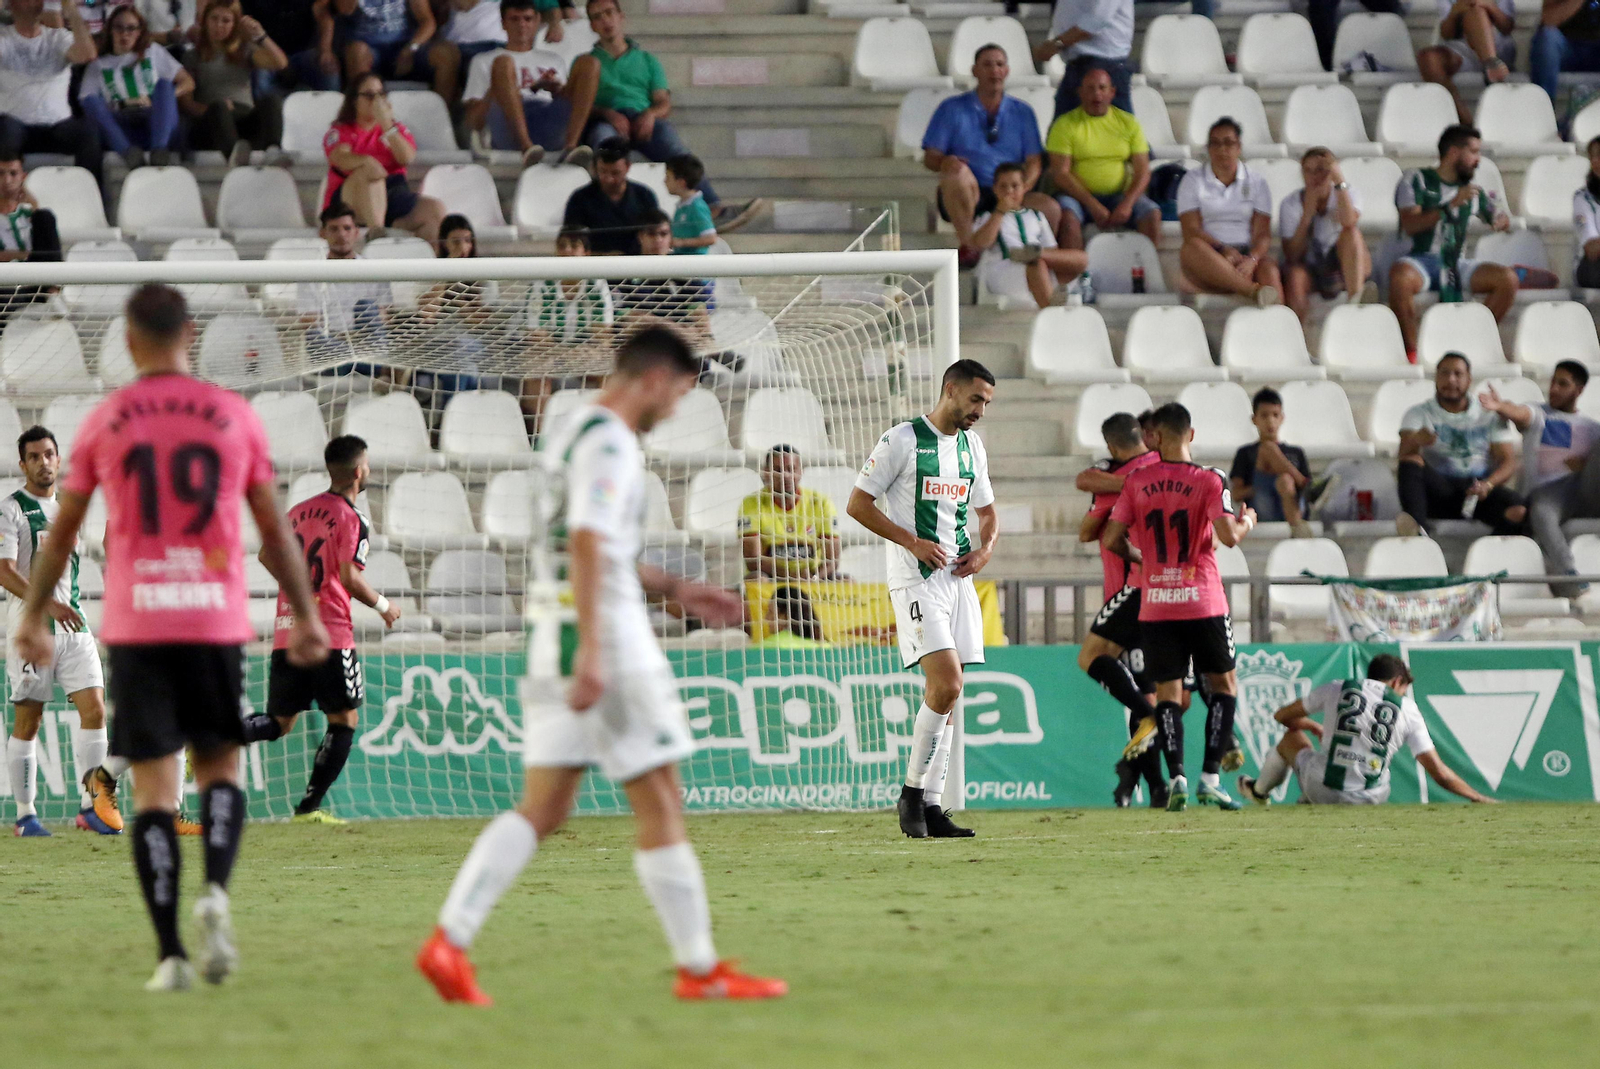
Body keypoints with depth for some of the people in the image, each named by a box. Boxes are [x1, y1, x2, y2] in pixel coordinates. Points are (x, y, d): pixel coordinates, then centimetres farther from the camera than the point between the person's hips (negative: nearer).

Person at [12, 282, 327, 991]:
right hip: (216, 620, 0)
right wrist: (306, 616, 17)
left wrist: (33, 620, 18)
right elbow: (275, 532, 8)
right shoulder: (234, 416, 4)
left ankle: (170, 953, -6)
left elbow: (61, 534, 8)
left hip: (134, 625, 0)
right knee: (220, 766, 14)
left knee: (153, 785, 2)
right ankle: (216, 890, -14)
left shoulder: (105, 421, 3)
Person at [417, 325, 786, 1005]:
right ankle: (699, 969, 4)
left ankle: (449, 942, -3)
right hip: (608, 642, -9)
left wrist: (675, 590, 32)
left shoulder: (574, 433, 18)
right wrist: (590, 651, -29)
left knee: (543, 808, 7)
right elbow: (586, 544, -24)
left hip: (553, 643, 9)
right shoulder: (610, 442, -13)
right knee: (660, 807, -1)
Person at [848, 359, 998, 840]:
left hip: (958, 577, 7)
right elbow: (858, 504, -7)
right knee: (947, 684, -18)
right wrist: (913, 543, -14)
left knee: (945, 694, 3)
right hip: (915, 579, -7)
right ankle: (912, 793, -5)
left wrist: (985, 548, 5)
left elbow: (986, 511, 27)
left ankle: (931, 806, 7)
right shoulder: (903, 440, -7)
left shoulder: (972, 447, 14)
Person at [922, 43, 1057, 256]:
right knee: (956, 169, -37)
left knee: (1050, 207, -29)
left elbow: (1034, 162, 9)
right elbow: (930, 158, 3)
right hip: (965, 198, -1)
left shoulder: (1022, 112, 15)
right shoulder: (952, 109, 9)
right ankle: (967, 246, -29)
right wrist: (944, 162, -23)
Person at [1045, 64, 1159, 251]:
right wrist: (1093, 205, -18)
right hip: (1079, 195, -2)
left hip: (1119, 195, 2)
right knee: (1067, 215, -35)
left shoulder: (1128, 123, 9)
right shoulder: (1065, 124, 1)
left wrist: (1127, 203, -16)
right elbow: (1060, 173, -7)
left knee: (1152, 214, -24)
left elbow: (1143, 172, 4)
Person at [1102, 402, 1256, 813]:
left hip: (1155, 605, 2)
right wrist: (1246, 522, 6)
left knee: (1167, 689, 7)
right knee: (1224, 682, 12)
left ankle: (1176, 777, -9)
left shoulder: (1137, 482, 2)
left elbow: (1111, 539, 1)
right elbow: (1228, 535, -16)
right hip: (1203, 602, -2)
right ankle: (1210, 776, 0)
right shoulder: (1208, 481, -7)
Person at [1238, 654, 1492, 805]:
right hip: (1371, 799, 0)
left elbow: (1282, 716, 23)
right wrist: (1479, 798, 11)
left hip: (1323, 791, 0)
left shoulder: (1337, 689, 8)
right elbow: (1439, 773, 1)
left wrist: (1314, 728, 42)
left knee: (1293, 737, 31)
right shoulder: (1407, 709, 6)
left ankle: (1259, 790, 55)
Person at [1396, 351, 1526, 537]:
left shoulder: (1490, 415, 13)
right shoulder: (1419, 414, 11)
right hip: (1438, 490, 0)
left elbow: (1508, 463, 4)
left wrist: (1488, 485, -19)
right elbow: (1405, 455, -6)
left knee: (1518, 511, -32)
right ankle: (1417, 527, -53)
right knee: (1411, 462, -33)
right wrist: (1415, 440, -33)